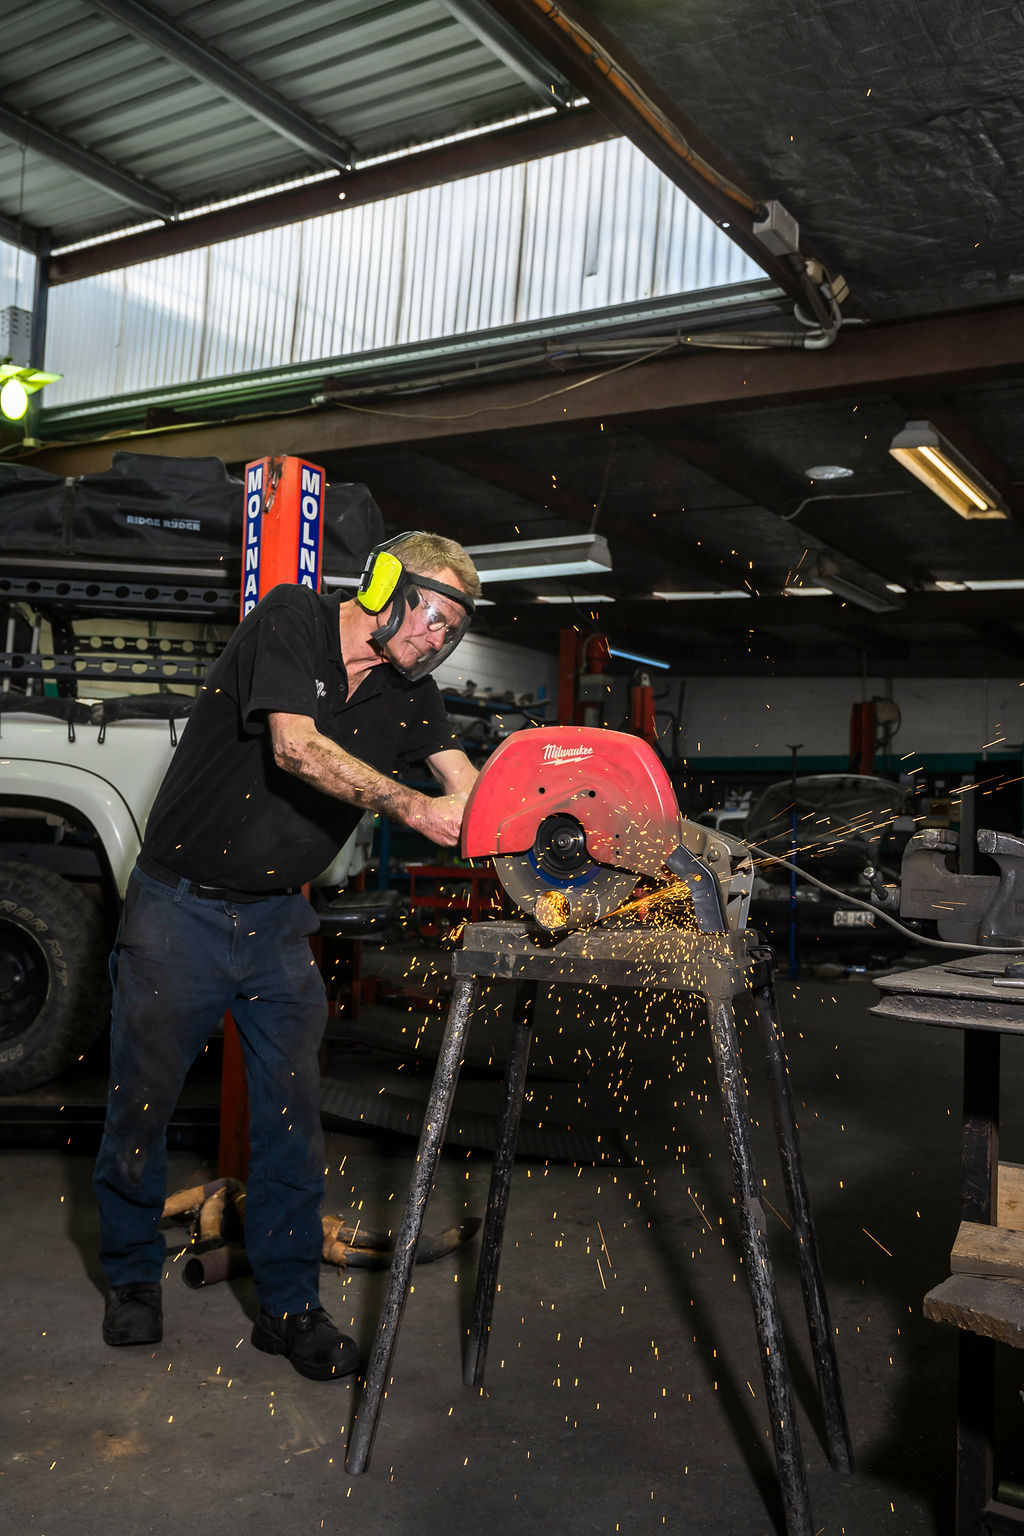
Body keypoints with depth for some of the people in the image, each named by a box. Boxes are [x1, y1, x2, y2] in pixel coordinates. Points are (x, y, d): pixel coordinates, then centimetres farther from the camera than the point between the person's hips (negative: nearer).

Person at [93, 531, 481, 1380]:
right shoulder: (292, 618, -14)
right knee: (143, 1098, 7)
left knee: (293, 1109, 2)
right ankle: (134, 1276, 30)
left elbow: (469, 786, -6)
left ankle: (290, 1303, 17)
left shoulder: (407, 690, 2)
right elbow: (295, 747, -27)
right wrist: (411, 805, -34)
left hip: (279, 920, 4)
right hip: (180, 906, -4)